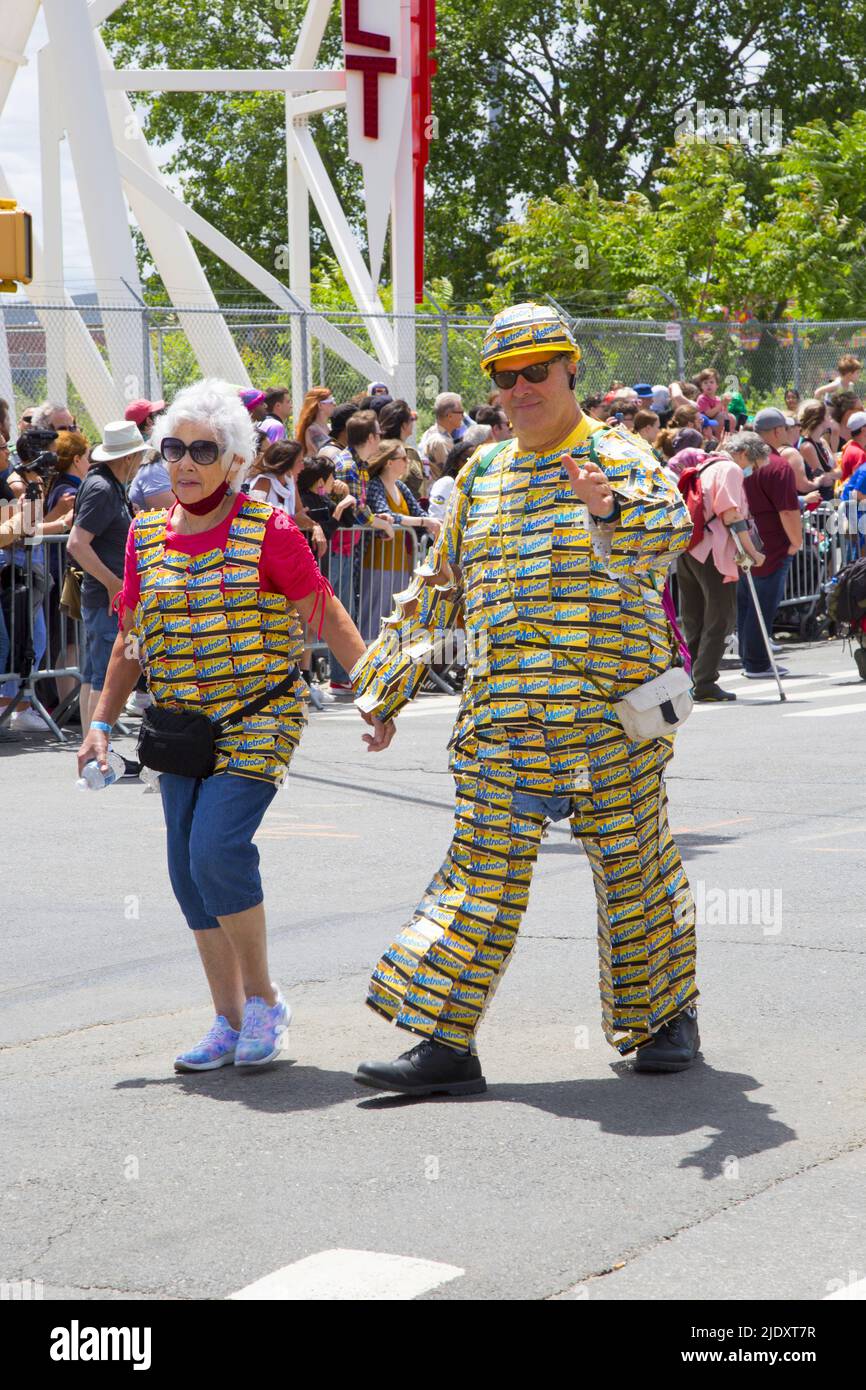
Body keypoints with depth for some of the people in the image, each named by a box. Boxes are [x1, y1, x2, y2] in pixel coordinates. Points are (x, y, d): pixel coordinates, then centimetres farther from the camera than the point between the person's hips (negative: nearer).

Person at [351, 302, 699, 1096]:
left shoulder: (616, 457, -2)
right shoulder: (482, 476, 14)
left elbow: (668, 529, -23)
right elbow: (441, 588, 22)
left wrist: (612, 507, -45)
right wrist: (389, 687, 21)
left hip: (611, 707, -4)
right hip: (503, 716, 4)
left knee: (634, 860, 7)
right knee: (484, 866, 0)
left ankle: (668, 1015, 26)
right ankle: (446, 1044, 0)